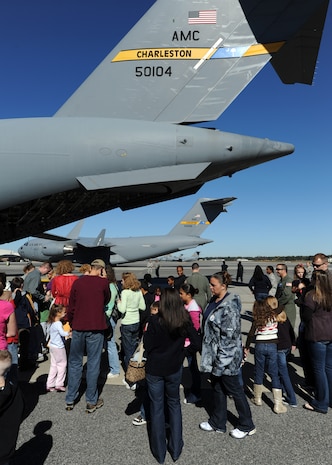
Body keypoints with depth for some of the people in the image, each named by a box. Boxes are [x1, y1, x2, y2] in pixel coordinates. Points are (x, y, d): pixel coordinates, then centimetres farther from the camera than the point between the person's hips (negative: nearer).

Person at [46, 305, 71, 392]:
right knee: (62, 365, 4)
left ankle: (49, 385, 21)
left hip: (52, 346, 9)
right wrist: (69, 333, -24)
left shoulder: (50, 323, 5)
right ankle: (59, 385, 10)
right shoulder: (58, 323, -23)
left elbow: (48, 331, 21)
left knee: (53, 365, 16)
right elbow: (62, 333, -36)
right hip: (59, 347, -9)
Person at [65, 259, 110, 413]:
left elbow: (71, 306, 4)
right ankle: (91, 402, 16)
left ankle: (70, 400, 23)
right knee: (93, 364, 7)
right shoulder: (103, 282, -8)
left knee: (75, 363, 15)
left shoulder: (77, 282, 0)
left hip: (78, 327, 3)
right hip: (96, 328, -3)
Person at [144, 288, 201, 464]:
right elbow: (196, 344, -8)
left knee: (157, 408, 13)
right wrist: (182, 352, 7)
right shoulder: (185, 320, -10)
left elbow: (147, 346, -15)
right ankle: (175, 449, 30)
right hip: (175, 368, 2)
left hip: (154, 369, -2)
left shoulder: (155, 320, -20)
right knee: (174, 404, 22)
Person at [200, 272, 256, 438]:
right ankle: (217, 422, 37)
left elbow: (229, 335, -25)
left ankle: (246, 426, 29)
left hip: (226, 355, -9)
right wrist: (208, 353, 19)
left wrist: (221, 359, -21)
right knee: (217, 388, 20)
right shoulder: (214, 301, 4)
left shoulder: (230, 306, -25)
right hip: (213, 353, 9)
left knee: (234, 390, 9)